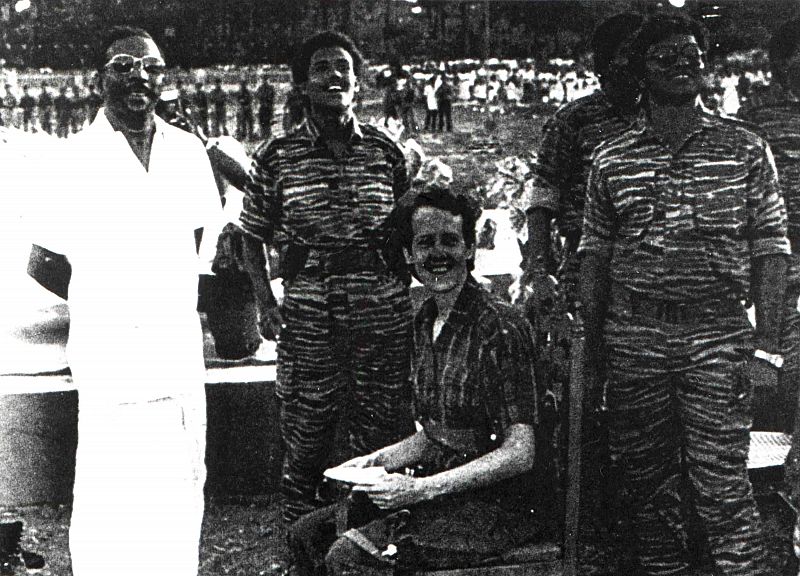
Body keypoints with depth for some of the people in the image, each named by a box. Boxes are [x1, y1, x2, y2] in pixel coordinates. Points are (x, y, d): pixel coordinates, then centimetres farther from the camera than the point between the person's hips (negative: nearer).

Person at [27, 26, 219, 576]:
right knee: (107, 502, -1)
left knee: (183, 490, 10)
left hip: (182, 359, 4)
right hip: (110, 360, -4)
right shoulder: (73, 160, -5)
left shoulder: (189, 150, 6)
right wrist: (105, 304, 3)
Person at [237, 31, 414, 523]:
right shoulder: (277, 157, 5)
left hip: (382, 311, 1)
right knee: (305, 440, 5)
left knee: (381, 441, 5)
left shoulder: (386, 151, 8)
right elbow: (253, 237, 11)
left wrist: (406, 297, 6)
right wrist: (267, 305, -1)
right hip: (307, 312, -1)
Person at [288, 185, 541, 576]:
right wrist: (376, 462, 3)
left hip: (491, 505, -8)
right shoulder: (425, 323, 10)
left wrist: (421, 489, -22)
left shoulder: (500, 327, -16)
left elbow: (519, 453, -19)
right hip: (438, 490, 8)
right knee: (307, 534, 0)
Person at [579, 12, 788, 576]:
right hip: (633, 338, 2)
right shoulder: (612, 158, 8)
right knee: (647, 487, 9)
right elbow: (594, 258, 10)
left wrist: (766, 348, -5)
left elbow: (771, 253, 3)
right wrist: (592, 355, 6)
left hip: (717, 335, -2)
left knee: (722, 488, -4)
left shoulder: (746, 149, 5)